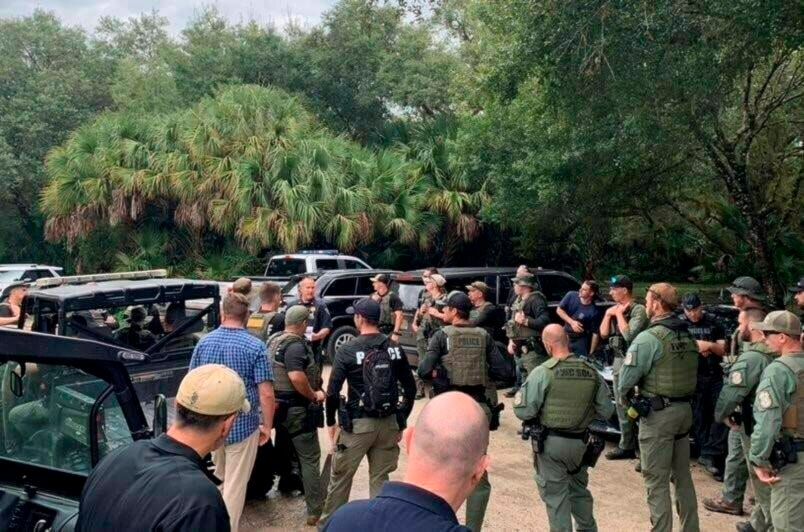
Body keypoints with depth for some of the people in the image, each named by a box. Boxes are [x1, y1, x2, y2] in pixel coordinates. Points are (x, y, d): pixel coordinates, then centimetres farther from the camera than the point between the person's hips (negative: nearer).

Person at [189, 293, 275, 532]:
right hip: (243, 424, -5)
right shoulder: (255, 346, -14)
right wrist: (267, 425, -4)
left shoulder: (204, 342, -1)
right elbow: (266, 393, -16)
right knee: (235, 486, 7)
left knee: (220, 479, 25)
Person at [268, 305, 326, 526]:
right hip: (296, 409, -8)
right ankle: (315, 512, 4)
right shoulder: (296, 345, -21)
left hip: (278, 405, 9)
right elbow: (296, 377, -34)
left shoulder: (273, 340, 8)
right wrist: (314, 395, -19)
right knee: (310, 459, 0)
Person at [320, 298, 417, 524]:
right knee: (380, 478, 15)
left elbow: (333, 391, -11)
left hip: (358, 423, -3)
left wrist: (331, 422, 2)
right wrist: (401, 420, 14)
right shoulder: (395, 349, 2)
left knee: (340, 477, 13)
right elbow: (410, 389, 5)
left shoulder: (347, 350, -10)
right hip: (389, 423, 4)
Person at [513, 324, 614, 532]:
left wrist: (518, 396, 3)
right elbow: (606, 412, 3)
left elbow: (524, 411, -18)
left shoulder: (542, 373, -17)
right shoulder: (592, 372, -3)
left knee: (555, 495, 9)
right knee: (579, 488, 26)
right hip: (580, 443, 5)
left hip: (551, 444, -5)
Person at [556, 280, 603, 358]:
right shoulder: (571, 296, -13)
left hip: (580, 341, -3)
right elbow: (559, 310, -4)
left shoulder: (594, 312, -22)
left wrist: (591, 353, -15)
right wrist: (571, 322, -18)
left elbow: (595, 334, -16)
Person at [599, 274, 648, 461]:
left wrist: (619, 314, -15)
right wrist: (608, 314, 0)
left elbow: (629, 335, -23)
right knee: (621, 405, 14)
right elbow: (604, 334, 11)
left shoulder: (638, 310, -12)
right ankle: (626, 446, 24)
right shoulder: (614, 310, 13)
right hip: (617, 361, 9)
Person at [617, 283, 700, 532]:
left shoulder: (649, 338, -17)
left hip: (658, 413, -8)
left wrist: (624, 398, 3)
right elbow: (691, 373, 6)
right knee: (682, 476, 19)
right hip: (685, 409, 8)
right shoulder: (688, 336, 6)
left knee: (657, 482, 1)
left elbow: (627, 378, -16)